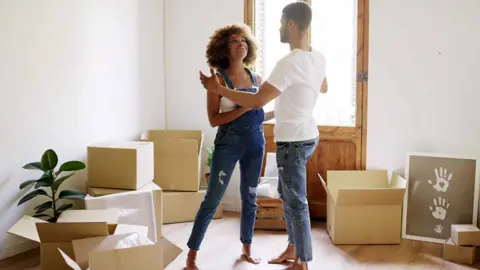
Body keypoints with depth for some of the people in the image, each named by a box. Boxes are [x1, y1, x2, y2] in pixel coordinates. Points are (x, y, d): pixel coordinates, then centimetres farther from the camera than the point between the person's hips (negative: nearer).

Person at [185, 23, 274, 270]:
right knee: (212, 200, -2)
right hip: (228, 144, -5)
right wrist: (245, 107, -20)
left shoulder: (256, 79, 8)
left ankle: (247, 248, 31)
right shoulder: (218, 79, -7)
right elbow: (214, 119, -14)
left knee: (250, 198, 14)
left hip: (255, 143, 5)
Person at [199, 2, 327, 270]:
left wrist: (218, 89, -20)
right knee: (287, 194, 22)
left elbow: (258, 101, -29)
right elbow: (324, 87, 25)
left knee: (296, 202, 2)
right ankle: (293, 248, 34)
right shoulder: (318, 58, 4)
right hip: (306, 135, 9)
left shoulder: (289, 62, -24)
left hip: (293, 141, -9)